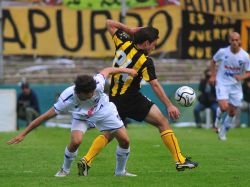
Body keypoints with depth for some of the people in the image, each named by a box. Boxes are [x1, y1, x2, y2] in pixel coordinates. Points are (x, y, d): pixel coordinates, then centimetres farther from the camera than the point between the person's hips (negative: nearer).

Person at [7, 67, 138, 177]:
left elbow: (106, 71, -15)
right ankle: (65, 170, 2)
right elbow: (45, 117, -35)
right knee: (75, 141, -28)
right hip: (81, 116, -2)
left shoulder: (97, 84, -38)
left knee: (125, 141, -5)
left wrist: (126, 70, 0)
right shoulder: (67, 100, -40)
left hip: (104, 111, 2)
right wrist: (23, 134, -34)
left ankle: (120, 171, 21)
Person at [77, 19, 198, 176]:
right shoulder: (145, 61, -13)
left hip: (114, 99, 6)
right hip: (132, 100, -6)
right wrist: (169, 105, -17)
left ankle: (86, 160, -2)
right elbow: (155, 85, -17)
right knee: (162, 122, 2)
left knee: (109, 134, 17)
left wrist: (129, 30, 9)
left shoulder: (124, 44, 0)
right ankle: (180, 160, -3)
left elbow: (110, 24, 12)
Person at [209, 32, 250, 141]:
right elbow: (213, 61, 9)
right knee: (224, 107, -22)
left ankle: (223, 132, 31)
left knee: (232, 112, 8)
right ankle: (219, 116, 15)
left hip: (236, 86, 2)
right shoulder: (223, 52, -10)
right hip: (222, 84, -2)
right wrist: (213, 76, 0)